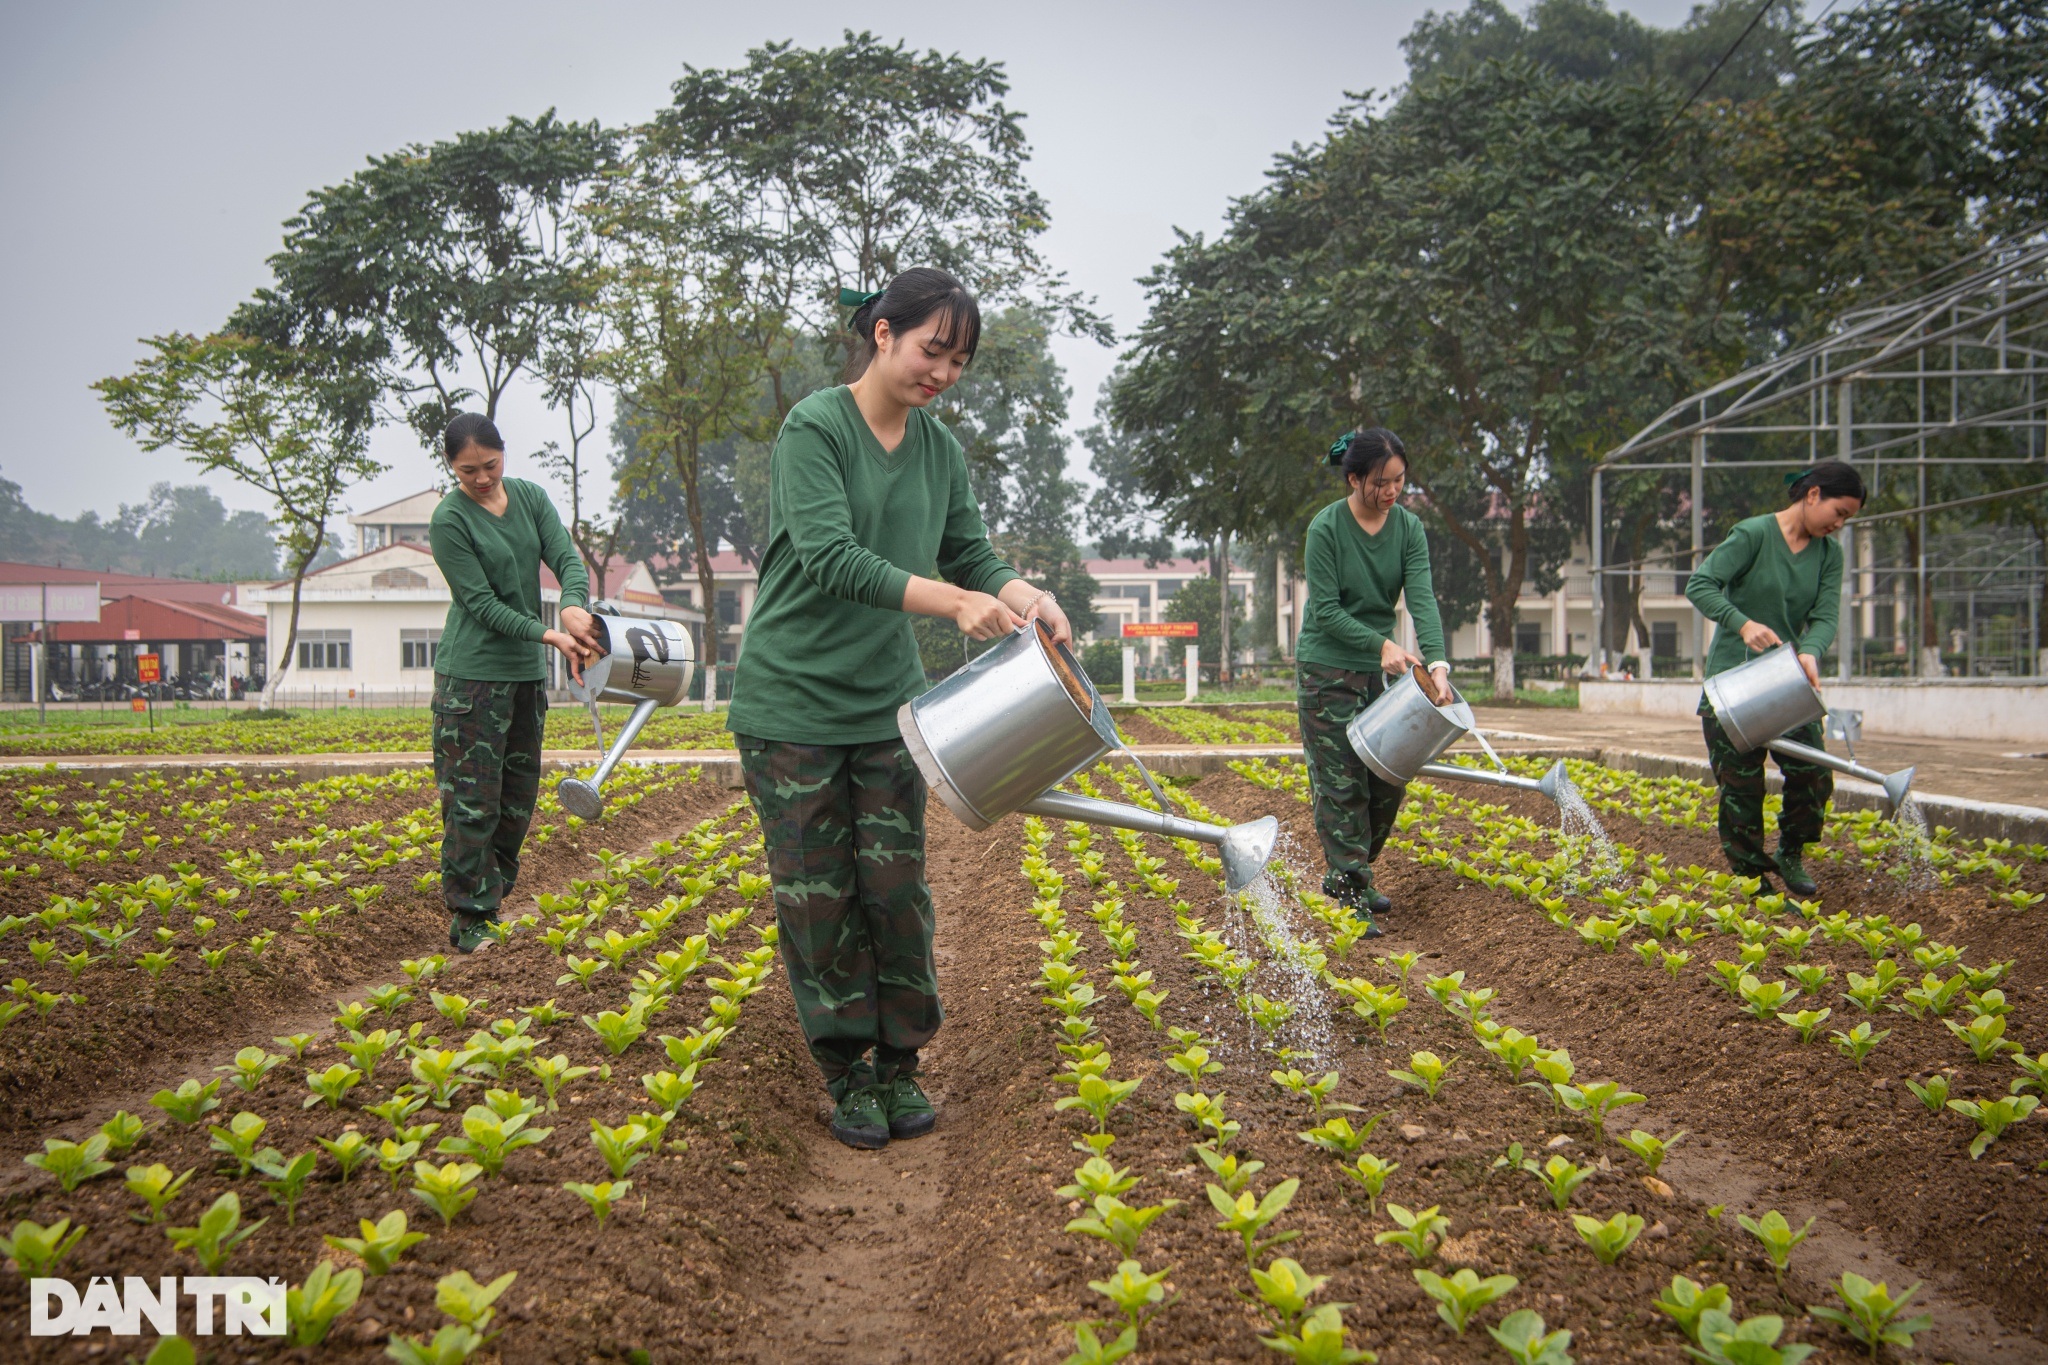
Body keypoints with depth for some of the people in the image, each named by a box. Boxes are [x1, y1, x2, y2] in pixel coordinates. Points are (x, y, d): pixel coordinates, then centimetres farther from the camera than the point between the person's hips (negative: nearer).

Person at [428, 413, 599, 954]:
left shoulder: (531, 497, 6)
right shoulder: (449, 520, -10)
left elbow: (567, 559, -2)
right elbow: (482, 603, -14)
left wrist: (574, 605, -24)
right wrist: (551, 635, -23)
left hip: (527, 671, 6)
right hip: (471, 672, -6)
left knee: (518, 796, 10)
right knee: (474, 798, -5)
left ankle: (492, 899, 22)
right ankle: (468, 919, 2)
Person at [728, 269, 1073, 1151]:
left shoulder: (938, 448, 6)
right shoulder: (813, 428, -12)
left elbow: (971, 557, 9)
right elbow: (829, 557, -23)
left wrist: (1027, 598, -13)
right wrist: (950, 600, -32)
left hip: (887, 702, 5)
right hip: (793, 703, -4)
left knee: (896, 888, 4)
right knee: (819, 895, 3)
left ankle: (899, 1062, 19)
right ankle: (846, 1071, 17)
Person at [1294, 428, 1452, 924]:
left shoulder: (1408, 528, -2)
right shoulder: (1326, 527, -14)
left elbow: (1423, 599, -13)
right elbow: (1325, 609, -15)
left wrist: (1437, 663, -27)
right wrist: (1382, 644, -25)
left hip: (1381, 670, 5)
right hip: (1327, 670, -5)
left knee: (1389, 780, 6)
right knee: (1342, 785, -5)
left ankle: (1345, 876, 26)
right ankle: (1352, 897, 1)